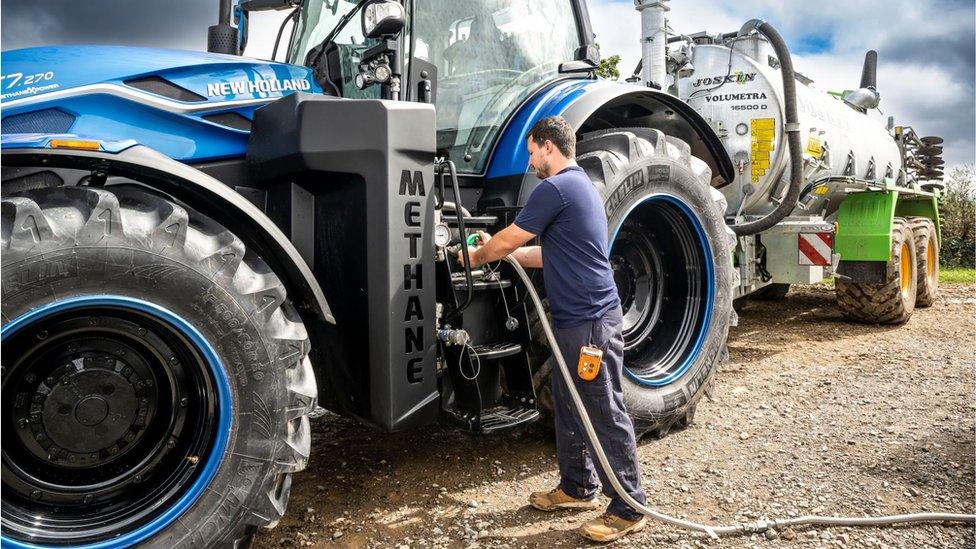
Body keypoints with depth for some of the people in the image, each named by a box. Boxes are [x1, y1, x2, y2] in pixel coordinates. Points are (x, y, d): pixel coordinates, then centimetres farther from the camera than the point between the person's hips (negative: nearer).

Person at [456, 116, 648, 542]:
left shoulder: (555, 188, -14)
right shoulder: (578, 185, 18)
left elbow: (507, 240, -8)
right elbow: (549, 254, 21)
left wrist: (477, 256, 11)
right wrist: (497, 251, 20)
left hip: (591, 320, -11)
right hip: (574, 318, 11)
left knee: (606, 413, -2)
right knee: (569, 405, 18)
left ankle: (629, 508, 9)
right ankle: (578, 486, 32)